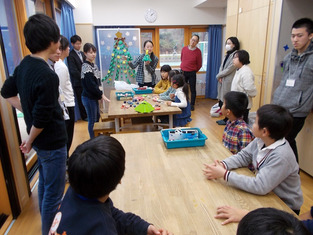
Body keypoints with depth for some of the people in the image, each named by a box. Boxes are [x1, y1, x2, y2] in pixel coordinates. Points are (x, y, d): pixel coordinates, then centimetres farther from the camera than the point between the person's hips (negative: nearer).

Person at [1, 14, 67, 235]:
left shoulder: (24, 64, 0)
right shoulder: (48, 75, -27)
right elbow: (42, 118, -23)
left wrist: (27, 110, 9)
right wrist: (30, 140, -7)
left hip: (41, 139, 9)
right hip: (52, 141, -9)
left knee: (44, 183, 26)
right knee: (54, 192, 7)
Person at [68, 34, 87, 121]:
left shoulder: (82, 54, 13)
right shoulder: (71, 55, -11)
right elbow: (73, 70, -16)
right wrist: (83, 78, -12)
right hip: (78, 82, -6)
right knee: (81, 100, 6)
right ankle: (84, 116, 19)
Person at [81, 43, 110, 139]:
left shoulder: (94, 65, 9)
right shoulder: (86, 67, -18)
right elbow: (91, 85, -22)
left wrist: (99, 95, 7)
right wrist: (101, 95, -15)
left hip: (94, 96, 9)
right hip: (88, 97, -9)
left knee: (97, 117, 19)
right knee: (92, 120, 1)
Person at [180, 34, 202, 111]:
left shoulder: (198, 51, -8)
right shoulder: (184, 49, 0)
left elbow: (199, 64, 0)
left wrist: (194, 71, 8)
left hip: (192, 73, -2)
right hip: (183, 72, 3)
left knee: (192, 90, 4)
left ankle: (192, 105, 16)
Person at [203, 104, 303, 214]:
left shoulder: (281, 156, -31)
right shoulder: (260, 140, -10)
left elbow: (259, 186, -33)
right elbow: (243, 156, 0)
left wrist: (224, 174, -32)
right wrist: (222, 165, -18)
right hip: (267, 195, 6)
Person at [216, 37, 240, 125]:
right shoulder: (227, 55, 17)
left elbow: (229, 69, -16)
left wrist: (218, 76, -5)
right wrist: (220, 77, -3)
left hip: (229, 81, -9)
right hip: (222, 81, 9)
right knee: (221, 100, 11)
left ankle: (227, 120, 10)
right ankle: (225, 118, 22)